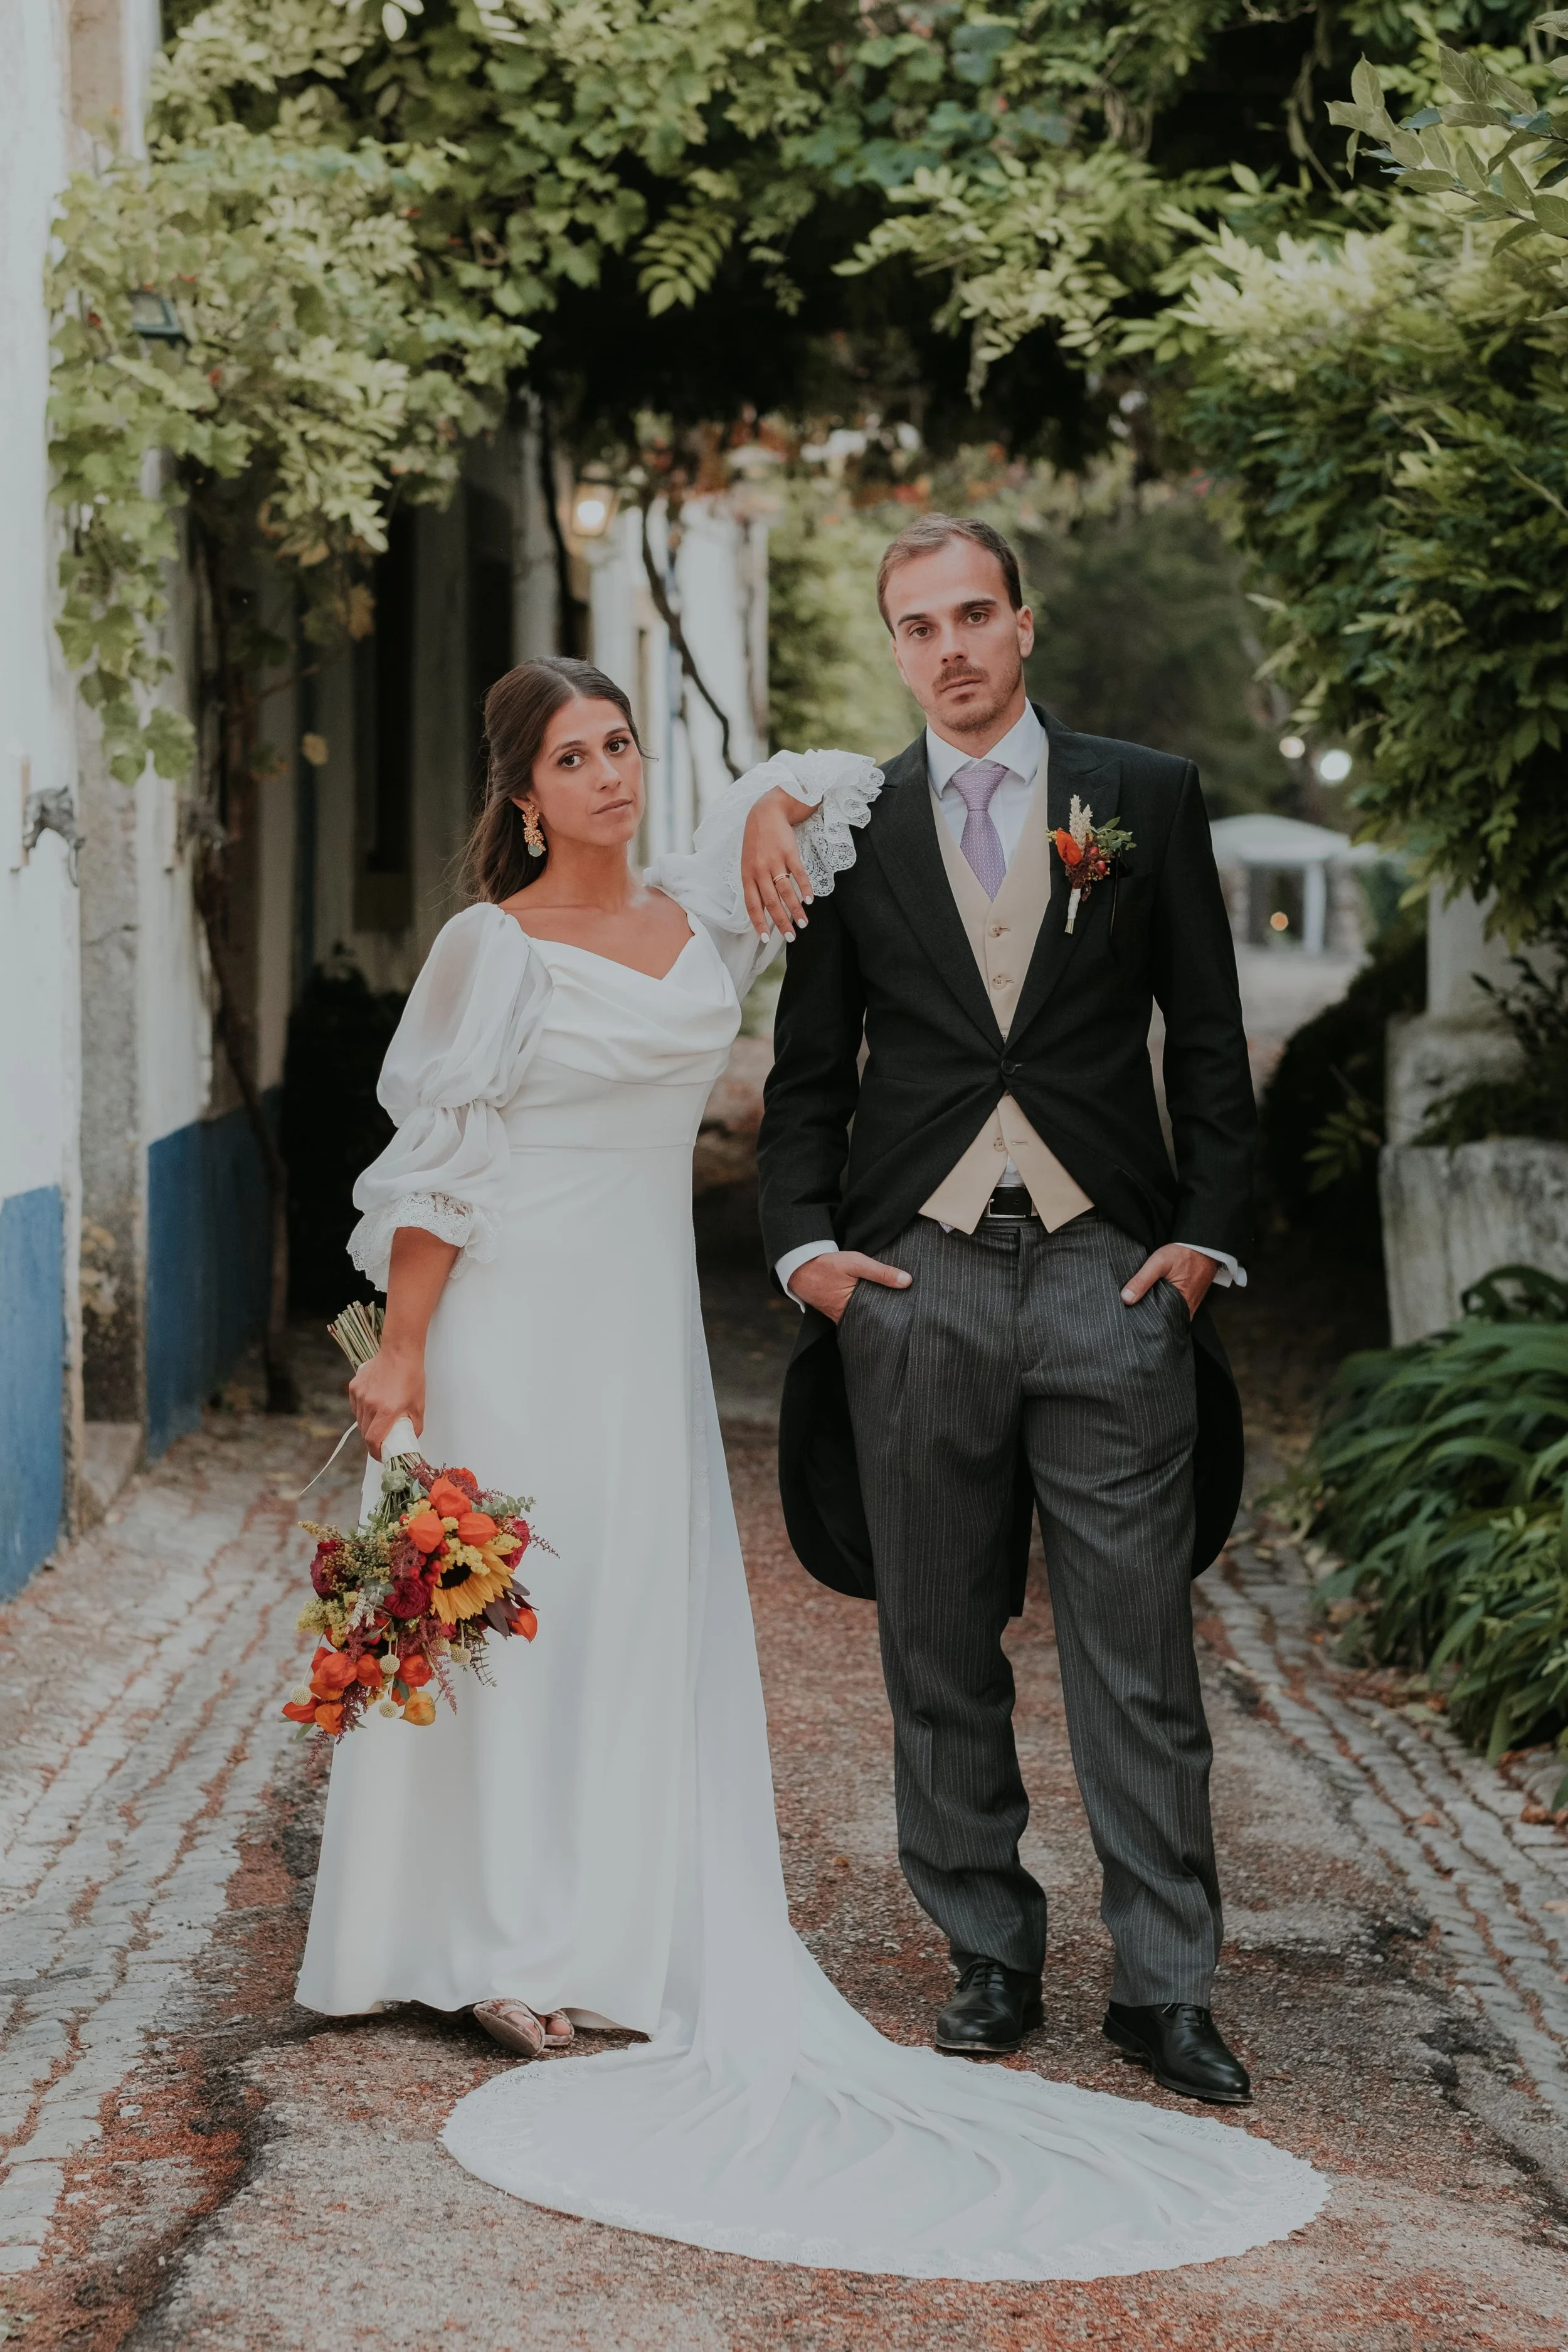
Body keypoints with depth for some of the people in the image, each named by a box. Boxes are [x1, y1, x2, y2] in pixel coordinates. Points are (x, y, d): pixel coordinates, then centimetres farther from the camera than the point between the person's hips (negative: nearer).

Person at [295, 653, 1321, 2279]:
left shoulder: (694, 914, 8)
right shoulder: (494, 946, -8)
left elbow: (822, 782, 24)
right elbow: (433, 1165, -9)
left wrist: (769, 813, 3)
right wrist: (399, 1353, -13)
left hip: (649, 1320, 6)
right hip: (515, 1314, -6)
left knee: (650, 1630, 7)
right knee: (518, 1616, -1)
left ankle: (618, 1945, 16)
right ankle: (501, 1955, 7)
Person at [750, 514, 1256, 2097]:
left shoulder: (1148, 797, 7)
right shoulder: (850, 827, 10)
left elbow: (1208, 1039, 7)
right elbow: (808, 1071, 13)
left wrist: (1206, 1234, -2)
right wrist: (803, 1239, 0)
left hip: (1109, 1272, -1)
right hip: (913, 1282, 2)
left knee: (1139, 1658, 0)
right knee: (941, 1660, 7)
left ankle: (1164, 1986, 8)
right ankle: (990, 1964, 19)